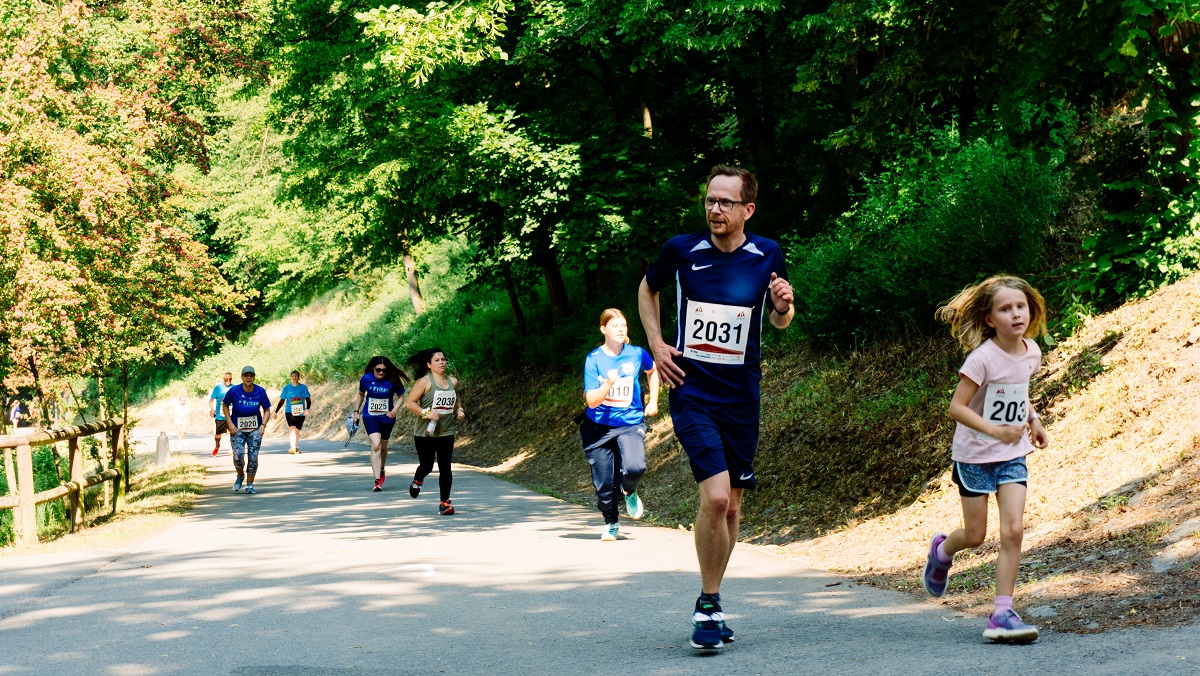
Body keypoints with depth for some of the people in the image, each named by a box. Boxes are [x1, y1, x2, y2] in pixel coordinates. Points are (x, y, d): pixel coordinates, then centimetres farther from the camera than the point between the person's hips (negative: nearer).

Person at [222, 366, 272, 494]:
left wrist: (263, 425, -9)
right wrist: (230, 423, -4)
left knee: (253, 457, -4)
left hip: (255, 429, 1)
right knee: (238, 454, -16)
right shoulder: (234, 391, -9)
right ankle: (240, 476, 14)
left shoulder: (260, 391, -6)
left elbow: (267, 410, 5)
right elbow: (225, 405, 6)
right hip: (237, 429, -1)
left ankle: (250, 484, 10)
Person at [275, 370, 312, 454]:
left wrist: (307, 409, -14)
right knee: (292, 428, -21)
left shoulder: (303, 388, 3)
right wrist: (276, 412, 7)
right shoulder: (287, 388, 4)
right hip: (290, 412, -1)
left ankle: (296, 447, 29)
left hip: (300, 413, 1)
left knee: (297, 430, 9)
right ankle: (292, 447, -31)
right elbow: (282, 401, 10)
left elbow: (308, 400, 4)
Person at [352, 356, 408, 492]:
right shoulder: (366, 379, -7)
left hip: (386, 417, 1)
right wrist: (356, 412, 11)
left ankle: (382, 469, 47)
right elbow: (360, 394, 11)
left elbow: (401, 396, 0)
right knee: (376, 445, -18)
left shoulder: (392, 381, -10)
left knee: (383, 446, 17)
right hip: (370, 416, -1)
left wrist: (394, 410, -15)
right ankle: (377, 481, -20)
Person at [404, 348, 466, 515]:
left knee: (445, 467, -4)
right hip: (425, 433, -3)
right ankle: (417, 481, 41)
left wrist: (459, 409, 8)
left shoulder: (453, 381, 8)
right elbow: (409, 403, -10)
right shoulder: (425, 382, -9)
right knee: (427, 466, 5)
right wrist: (426, 413, -21)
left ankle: (445, 502, 2)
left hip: (446, 432, 3)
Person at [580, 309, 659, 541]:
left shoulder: (636, 354, -4)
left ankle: (629, 491, 9)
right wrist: (607, 385, -30)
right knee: (603, 482, 3)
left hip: (630, 423, 0)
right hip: (598, 427, 0)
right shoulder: (594, 359, -9)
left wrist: (653, 402, 14)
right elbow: (592, 400, -13)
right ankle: (611, 524, 28)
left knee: (634, 467, -26)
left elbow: (653, 371, 21)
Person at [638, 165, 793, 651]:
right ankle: (707, 606, -5)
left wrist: (783, 306, -10)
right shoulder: (682, 250, -5)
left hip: (741, 396, 3)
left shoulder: (768, 255, 0)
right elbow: (648, 288, 16)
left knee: (731, 506, 9)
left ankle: (712, 602, 27)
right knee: (715, 496, -19)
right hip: (691, 392, -3)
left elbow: (778, 321, 13)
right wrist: (656, 344, 4)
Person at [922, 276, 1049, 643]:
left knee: (1013, 531, -9)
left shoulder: (1031, 351, -2)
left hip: (1013, 455, 4)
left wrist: (1033, 419, 7)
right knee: (975, 536, 8)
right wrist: (994, 430, -33)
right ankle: (941, 551, 43)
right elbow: (956, 407, -23)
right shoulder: (983, 358, -22)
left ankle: (1002, 613, -6)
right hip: (975, 456, -4)